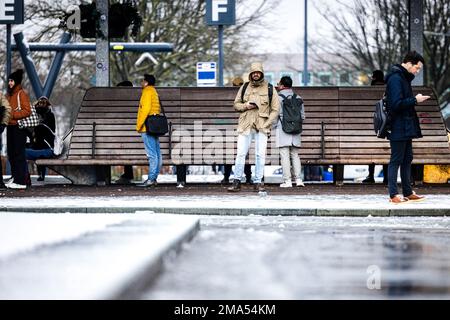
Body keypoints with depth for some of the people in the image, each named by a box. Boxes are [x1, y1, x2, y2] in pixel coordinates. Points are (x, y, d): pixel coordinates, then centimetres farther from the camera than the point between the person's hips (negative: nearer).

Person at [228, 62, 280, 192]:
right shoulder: (244, 88, 8)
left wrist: (267, 124, -7)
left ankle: (258, 182, 3)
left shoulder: (269, 89, 3)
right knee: (241, 153, -3)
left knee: (260, 155, -3)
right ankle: (236, 182, 0)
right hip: (245, 126, 1)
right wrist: (247, 105, -8)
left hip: (262, 127, -1)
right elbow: (236, 104, 13)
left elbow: (275, 109, 4)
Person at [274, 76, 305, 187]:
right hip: (296, 132, 5)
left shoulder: (279, 98, -6)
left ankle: (287, 180, -7)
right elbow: (302, 116, 11)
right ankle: (298, 179, 4)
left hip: (283, 131, -5)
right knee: (295, 155, 11)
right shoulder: (298, 98, 9)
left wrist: (273, 127, 5)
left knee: (284, 156, -3)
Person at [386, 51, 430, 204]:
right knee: (396, 160, -5)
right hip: (398, 128, -10)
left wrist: (415, 99, 10)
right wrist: (415, 100, -16)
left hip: (406, 128, 10)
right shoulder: (395, 78, -16)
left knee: (407, 159, 13)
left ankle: (408, 192, 19)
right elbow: (397, 104, -23)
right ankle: (393, 195, -2)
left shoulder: (404, 77, 16)